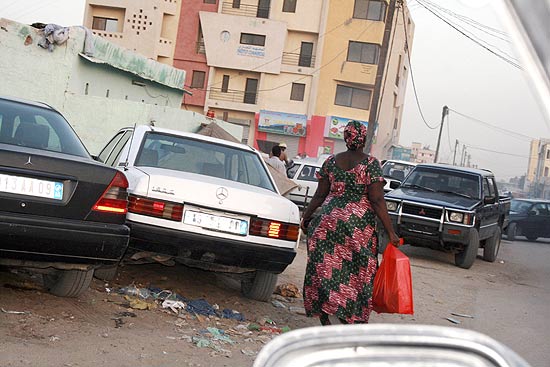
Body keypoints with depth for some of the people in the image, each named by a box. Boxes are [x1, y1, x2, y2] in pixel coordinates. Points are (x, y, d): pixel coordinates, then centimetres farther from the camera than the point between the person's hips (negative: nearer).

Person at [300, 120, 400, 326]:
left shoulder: (331, 162, 6)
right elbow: (377, 201, -10)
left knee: (325, 269, 7)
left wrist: (306, 217, 22)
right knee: (356, 274, 8)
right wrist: (390, 232, -7)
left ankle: (327, 321, 7)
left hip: (328, 222, 3)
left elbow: (320, 195, 8)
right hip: (359, 227, -3)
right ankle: (351, 322, 11)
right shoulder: (370, 164, -5)